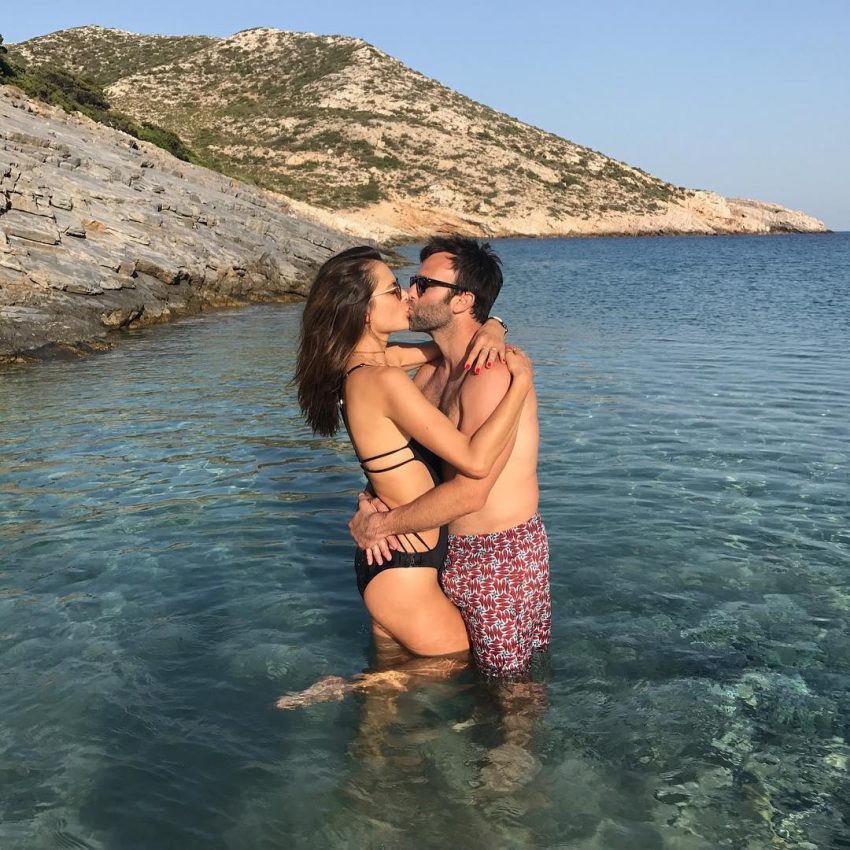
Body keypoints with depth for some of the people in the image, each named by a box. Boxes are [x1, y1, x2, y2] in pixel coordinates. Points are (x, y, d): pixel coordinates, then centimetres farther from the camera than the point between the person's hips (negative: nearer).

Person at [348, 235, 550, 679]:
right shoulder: (434, 368, 6)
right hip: (456, 552, 8)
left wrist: (380, 525, -17)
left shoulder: (493, 375, -24)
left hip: (501, 557, -8)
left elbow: (468, 492, -27)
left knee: (511, 680, 9)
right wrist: (372, 501, -11)